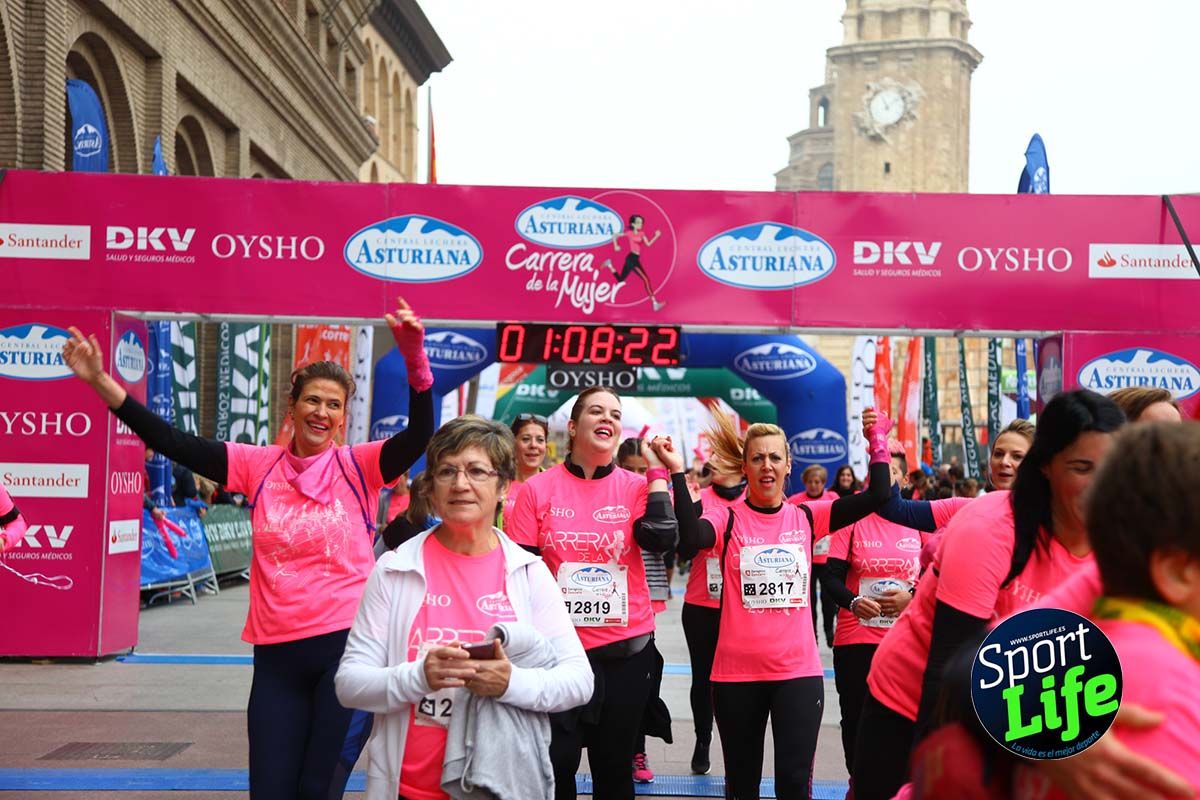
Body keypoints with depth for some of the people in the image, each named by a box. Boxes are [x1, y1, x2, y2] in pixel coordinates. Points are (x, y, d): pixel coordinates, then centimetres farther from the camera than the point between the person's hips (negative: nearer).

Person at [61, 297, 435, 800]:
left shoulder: (360, 467, -2)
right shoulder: (259, 465, 3)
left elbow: (419, 435, -18)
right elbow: (174, 444, -1)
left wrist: (414, 358, -34)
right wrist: (102, 383, -8)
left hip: (347, 645, -2)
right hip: (278, 651, 3)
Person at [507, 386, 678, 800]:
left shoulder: (636, 487, 1)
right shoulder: (538, 489, -2)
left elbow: (661, 540, -18)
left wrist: (657, 471, -10)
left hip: (626, 649, 1)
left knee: (614, 766, 14)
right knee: (555, 765, 4)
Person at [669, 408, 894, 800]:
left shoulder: (806, 517, 4)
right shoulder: (728, 519, -3)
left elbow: (876, 496, -3)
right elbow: (690, 537, -25)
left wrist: (877, 441, -9)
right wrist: (677, 472, -27)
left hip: (799, 669, 1)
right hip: (737, 671, -1)